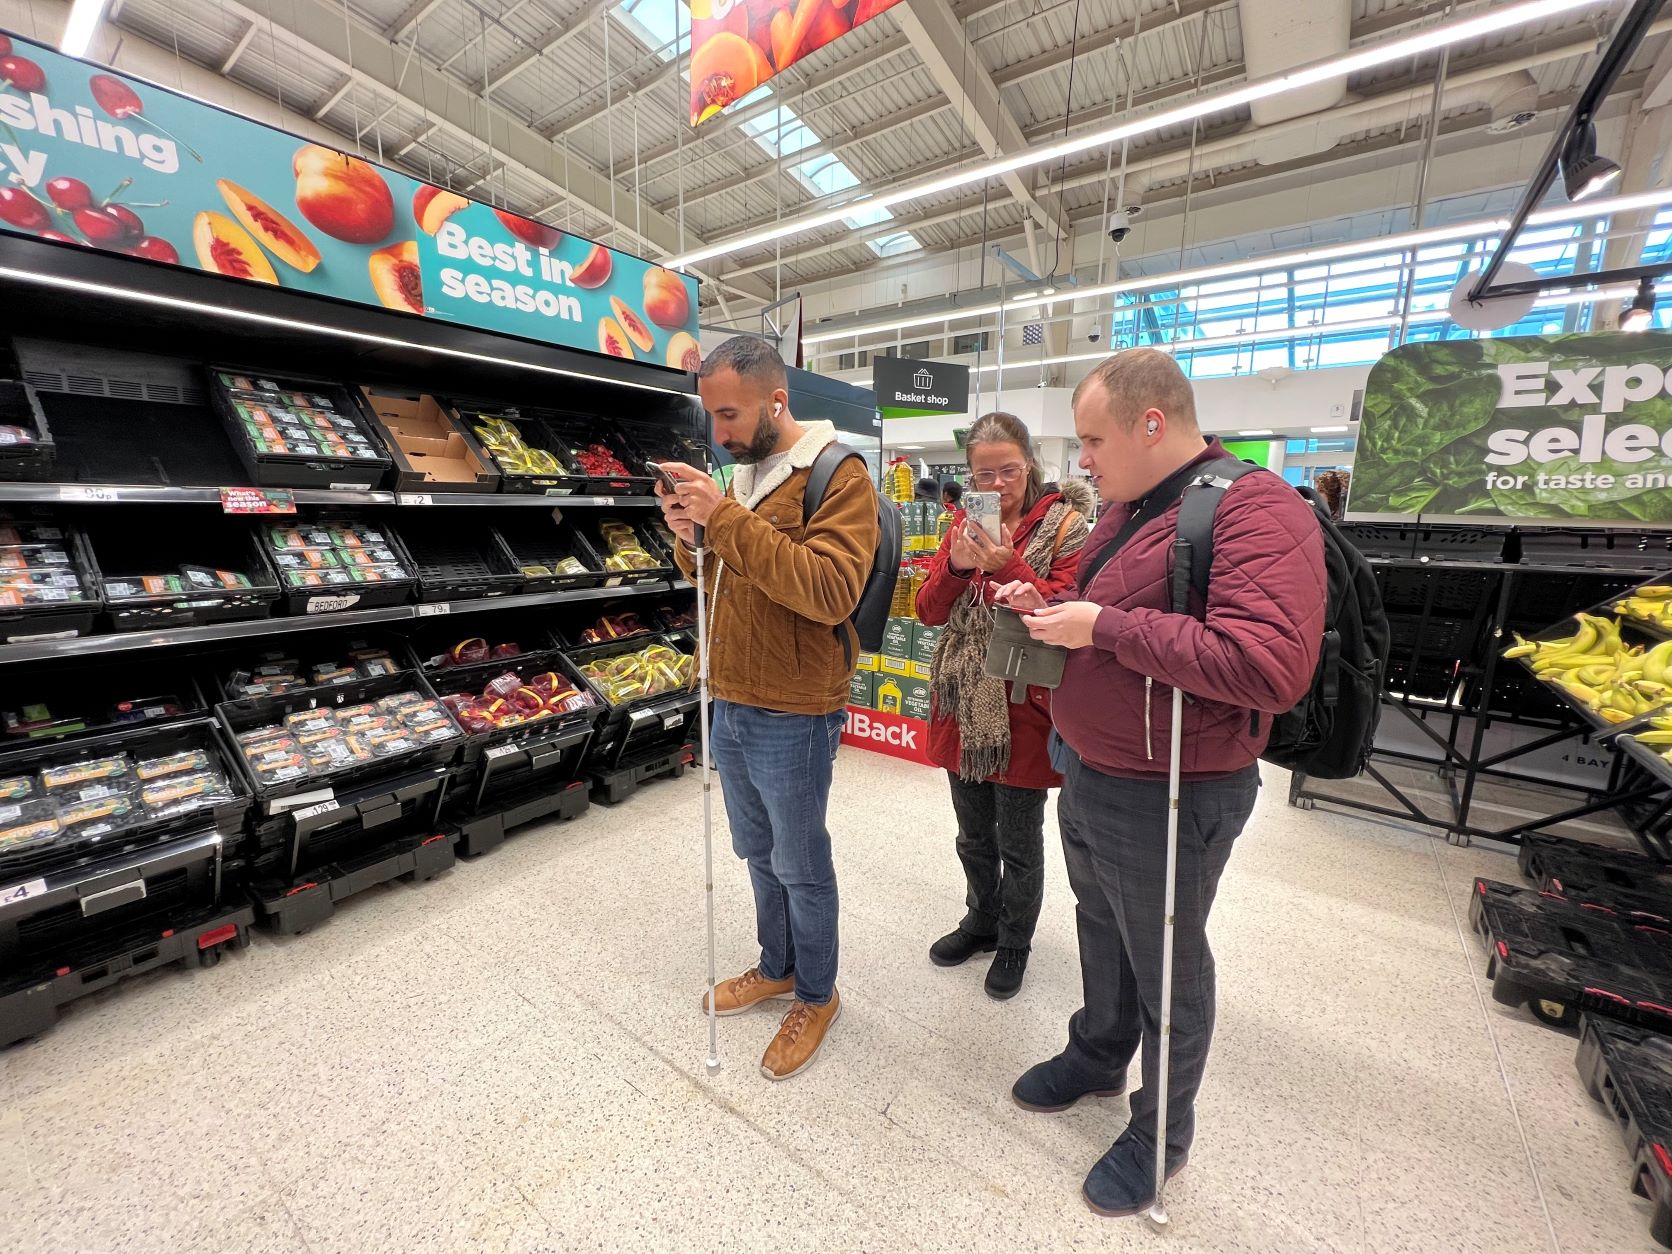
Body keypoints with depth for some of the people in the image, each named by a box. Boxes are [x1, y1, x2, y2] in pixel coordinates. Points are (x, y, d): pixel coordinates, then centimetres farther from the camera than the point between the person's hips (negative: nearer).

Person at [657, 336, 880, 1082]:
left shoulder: (839, 477, -12)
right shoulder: (739, 474, 11)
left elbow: (831, 592, -26)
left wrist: (728, 519, -27)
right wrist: (691, 538, -5)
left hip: (791, 719, -7)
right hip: (728, 706, 7)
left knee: (800, 865, 11)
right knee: (759, 854, 23)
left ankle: (816, 996, 37)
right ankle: (777, 968, 46)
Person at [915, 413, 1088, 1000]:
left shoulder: (1064, 526, -6)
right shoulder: (962, 525, 7)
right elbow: (928, 612, 1)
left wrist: (1006, 565, -26)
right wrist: (956, 566, -18)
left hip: (1022, 706, -4)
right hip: (963, 704, 5)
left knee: (1019, 842, 13)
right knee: (973, 835, 21)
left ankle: (1014, 943, 37)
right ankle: (982, 921, 45)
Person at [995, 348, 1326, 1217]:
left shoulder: (1255, 509, -21)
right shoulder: (1129, 508, 8)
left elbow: (1269, 668, -32)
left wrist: (1103, 626, -27)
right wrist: (1049, 604, 1)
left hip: (1165, 801, -8)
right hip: (1084, 775, 8)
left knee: (1164, 964, 15)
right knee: (1101, 934, 27)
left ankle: (1161, 1133, 41)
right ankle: (1097, 1058, 53)